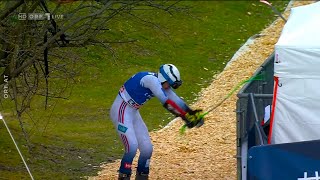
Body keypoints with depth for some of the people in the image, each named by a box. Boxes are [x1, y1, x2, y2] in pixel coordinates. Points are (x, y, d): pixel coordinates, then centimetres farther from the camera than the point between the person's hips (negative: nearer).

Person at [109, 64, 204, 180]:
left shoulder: (162, 84, 4)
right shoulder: (151, 80, -24)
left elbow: (176, 100, 1)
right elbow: (167, 103, -30)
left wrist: (193, 114, -11)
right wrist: (186, 117, -30)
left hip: (133, 113, 10)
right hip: (121, 111, -10)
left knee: (147, 148, 6)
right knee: (132, 146, -20)